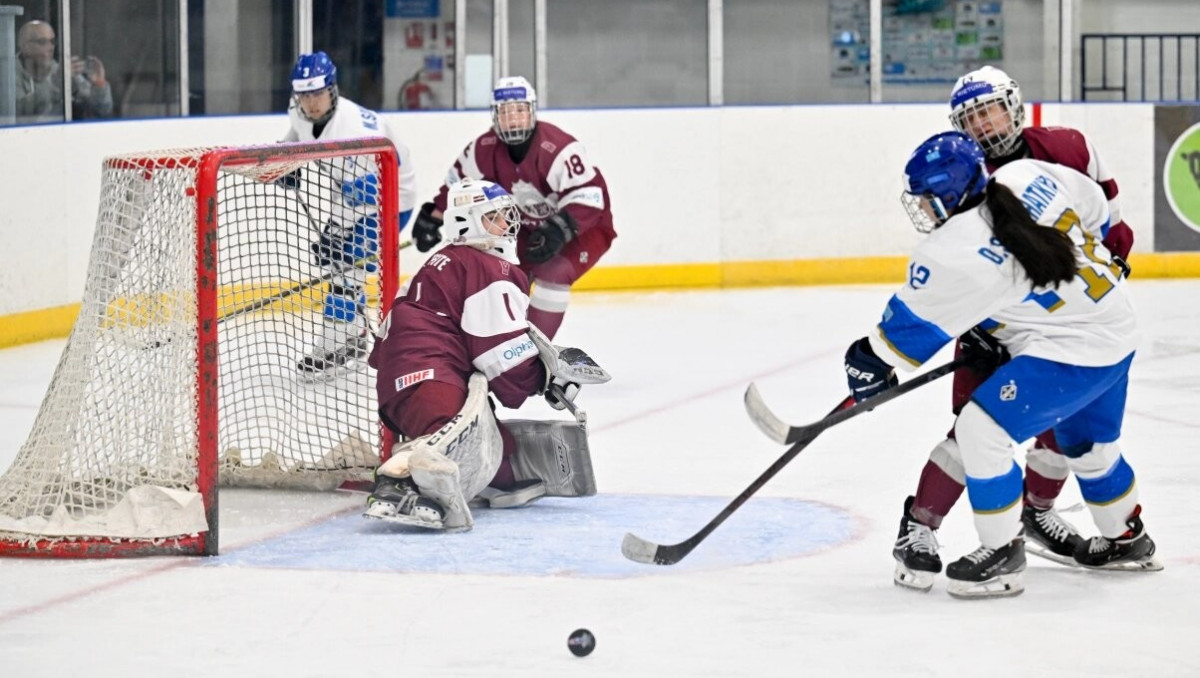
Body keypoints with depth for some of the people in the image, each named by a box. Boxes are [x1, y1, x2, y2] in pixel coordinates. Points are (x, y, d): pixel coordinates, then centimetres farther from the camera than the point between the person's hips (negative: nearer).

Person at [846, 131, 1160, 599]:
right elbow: (1096, 212, 12)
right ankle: (1128, 540, 46)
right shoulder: (1030, 175, -5)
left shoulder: (957, 252, -24)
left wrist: (871, 363, 3)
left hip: (1070, 350, -9)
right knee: (1088, 446, 27)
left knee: (981, 430, -9)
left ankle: (1003, 555, 0)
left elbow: (913, 324, -12)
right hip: (1116, 329, 10)